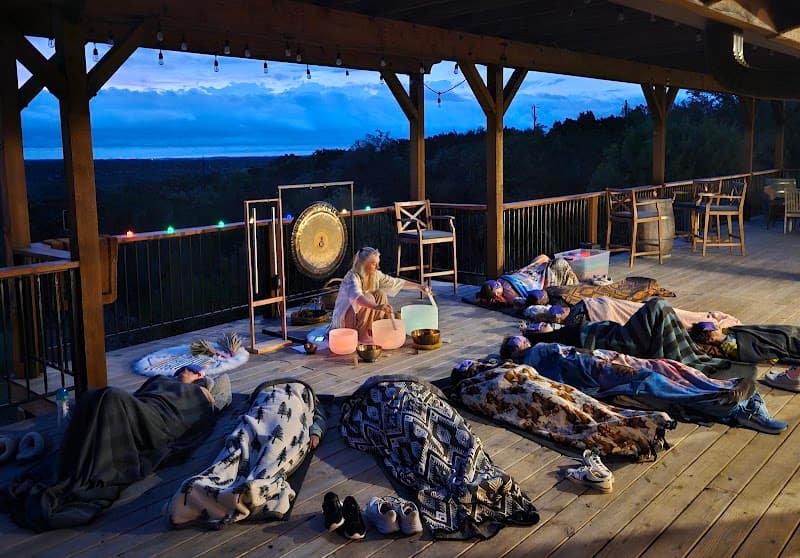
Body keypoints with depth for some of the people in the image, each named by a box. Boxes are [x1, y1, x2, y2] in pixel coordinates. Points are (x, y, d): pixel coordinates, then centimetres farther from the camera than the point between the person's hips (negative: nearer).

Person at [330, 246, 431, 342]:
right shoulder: (353, 277, -27)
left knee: (381, 294, -9)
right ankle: (362, 334, -17)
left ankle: (372, 329, 0)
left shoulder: (375, 274, -4)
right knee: (369, 298, -28)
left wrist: (418, 286, -4)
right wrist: (377, 307, -60)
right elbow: (356, 297, -46)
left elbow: (395, 282, 3)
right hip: (344, 318, -7)